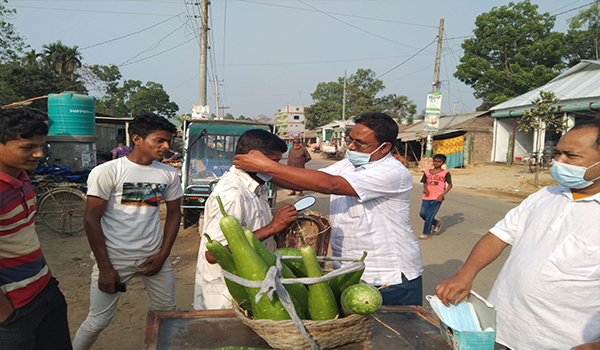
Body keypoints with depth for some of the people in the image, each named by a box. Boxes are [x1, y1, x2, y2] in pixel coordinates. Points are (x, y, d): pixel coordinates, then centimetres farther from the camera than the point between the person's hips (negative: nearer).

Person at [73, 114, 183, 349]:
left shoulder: (168, 174, 4)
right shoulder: (107, 172, -9)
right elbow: (92, 219, -9)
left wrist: (163, 254, 3)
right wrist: (105, 267, -11)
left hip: (153, 256, 4)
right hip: (114, 258, -4)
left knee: (167, 312, 11)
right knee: (98, 321, 2)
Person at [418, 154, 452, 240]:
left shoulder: (445, 173, 0)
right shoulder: (427, 172, 12)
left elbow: (450, 185, 2)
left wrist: (442, 195, -9)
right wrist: (425, 188, -4)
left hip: (437, 198, -5)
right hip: (427, 197, 5)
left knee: (430, 214, -8)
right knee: (422, 214, 0)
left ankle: (427, 233, 9)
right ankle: (437, 223, 27)